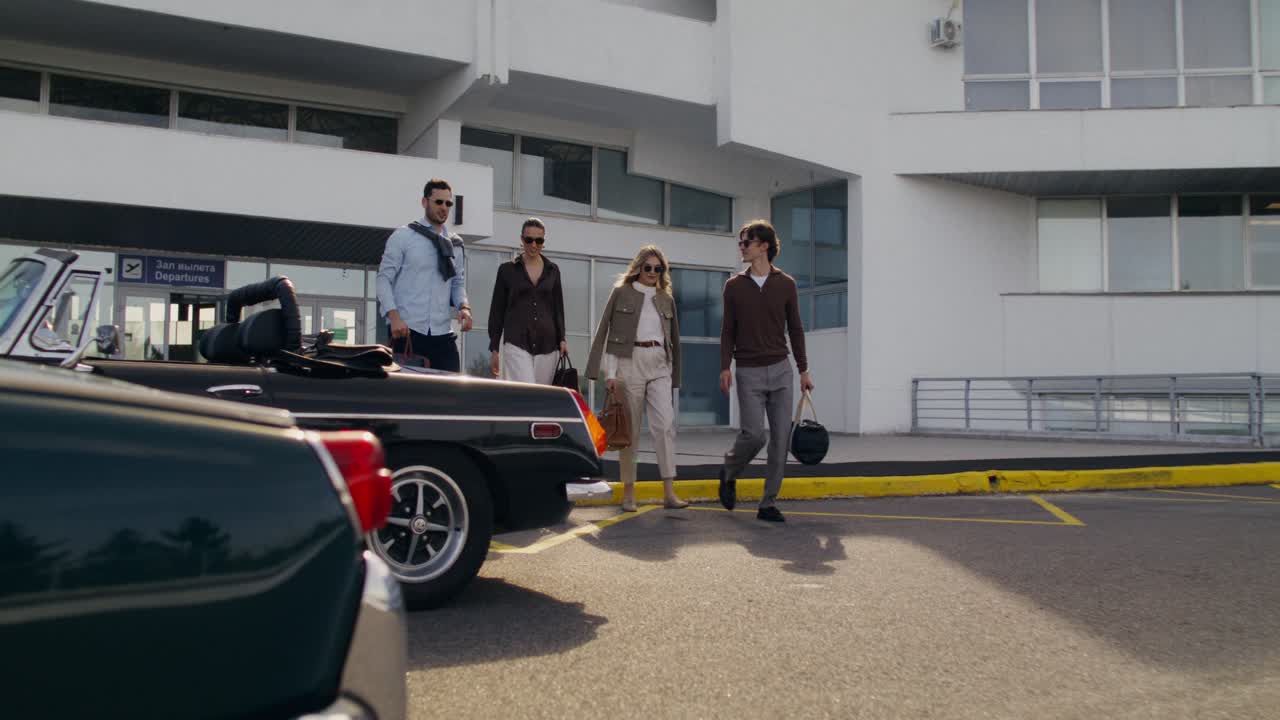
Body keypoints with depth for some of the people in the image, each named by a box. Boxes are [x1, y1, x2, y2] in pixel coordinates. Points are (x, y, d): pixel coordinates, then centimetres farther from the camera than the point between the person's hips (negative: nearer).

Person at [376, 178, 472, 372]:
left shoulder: (455, 244, 15)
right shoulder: (403, 236, 1)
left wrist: (464, 306, -3)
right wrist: (394, 316, -15)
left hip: (443, 334, 4)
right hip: (407, 331, -4)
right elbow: (384, 278, -2)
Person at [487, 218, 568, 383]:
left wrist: (561, 339, 2)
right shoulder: (507, 270, 3)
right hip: (517, 343, -3)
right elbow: (497, 311, 5)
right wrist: (494, 349, 1)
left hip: (546, 344, 3)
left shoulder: (553, 270, 11)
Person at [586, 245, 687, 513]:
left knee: (666, 423, -11)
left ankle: (669, 492, -11)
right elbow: (605, 332, 1)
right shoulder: (621, 293, 4)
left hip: (659, 366, 3)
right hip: (630, 362, -2)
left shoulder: (666, 299, 14)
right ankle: (628, 492, 11)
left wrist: (673, 376, 15)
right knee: (630, 429, 1)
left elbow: (674, 339, 19)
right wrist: (610, 374, -5)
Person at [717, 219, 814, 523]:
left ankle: (768, 504, 7)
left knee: (781, 438, -1)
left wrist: (803, 370, 7)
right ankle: (729, 473, 18)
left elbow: (795, 329, 9)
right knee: (754, 434, -12)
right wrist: (725, 367, -6)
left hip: (780, 371, 2)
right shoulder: (734, 286, 5)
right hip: (749, 373, -2)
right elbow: (727, 330, 5)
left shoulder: (785, 284, 6)